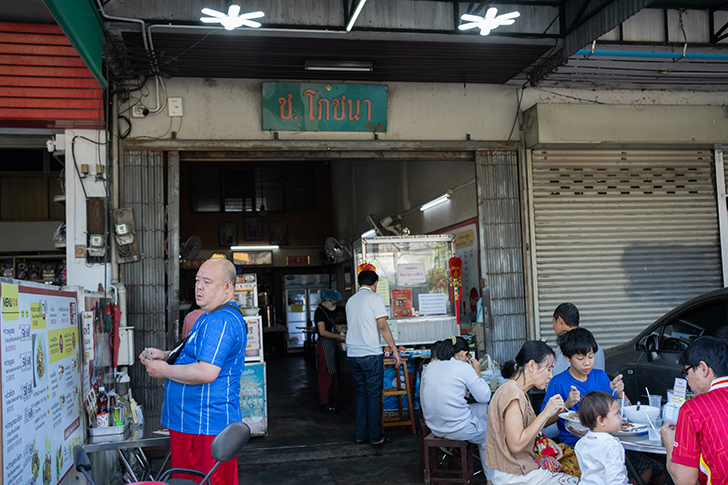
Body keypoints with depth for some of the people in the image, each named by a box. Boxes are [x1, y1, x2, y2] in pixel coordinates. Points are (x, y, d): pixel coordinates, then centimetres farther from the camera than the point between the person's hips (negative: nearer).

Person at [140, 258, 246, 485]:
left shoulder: (221, 321, -20)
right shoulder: (210, 317, 17)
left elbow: (206, 372, -28)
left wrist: (164, 370, -14)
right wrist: (164, 355, 12)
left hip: (206, 427, -11)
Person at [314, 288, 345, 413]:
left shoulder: (327, 311, 17)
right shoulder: (320, 312, -13)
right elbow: (322, 332, -20)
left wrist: (339, 339, 12)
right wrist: (340, 336, -17)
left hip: (330, 345, 10)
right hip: (324, 345, -10)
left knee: (329, 375, 12)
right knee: (325, 375, -6)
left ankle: (326, 401, 18)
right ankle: (324, 404, -1)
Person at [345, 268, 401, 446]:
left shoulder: (350, 301, 14)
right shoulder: (374, 298, -6)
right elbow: (382, 326, -12)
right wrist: (394, 350, -9)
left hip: (353, 354, 7)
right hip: (371, 354, -6)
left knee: (361, 393, 14)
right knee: (374, 395, 0)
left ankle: (361, 434, 17)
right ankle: (376, 436, 5)